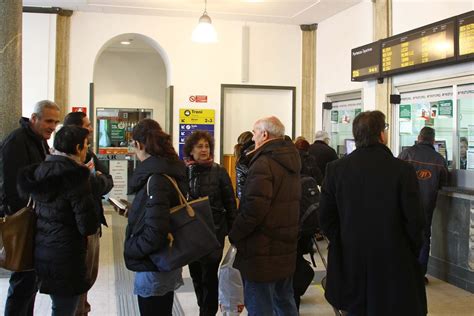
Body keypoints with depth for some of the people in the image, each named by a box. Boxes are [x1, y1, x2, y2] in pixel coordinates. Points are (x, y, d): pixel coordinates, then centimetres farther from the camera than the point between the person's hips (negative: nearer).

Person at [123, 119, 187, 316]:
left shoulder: (155, 179, -25)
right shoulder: (171, 170, 4)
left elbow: (155, 232, -28)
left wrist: (131, 248, -13)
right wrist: (133, 211, 13)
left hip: (153, 269, -9)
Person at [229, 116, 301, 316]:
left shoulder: (263, 163, -19)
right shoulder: (291, 161, 10)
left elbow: (253, 209, -25)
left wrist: (234, 235, -11)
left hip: (262, 253, -9)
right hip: (286, 249, 9)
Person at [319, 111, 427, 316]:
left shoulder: (336, 169, -6)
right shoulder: (403, 170, -13)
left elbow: (325, 216, -2)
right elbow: (414, 220, -10)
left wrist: (341, 243, 11)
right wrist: (412, 252, 6)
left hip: (350, 260, 3)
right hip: (393, 262, -2)